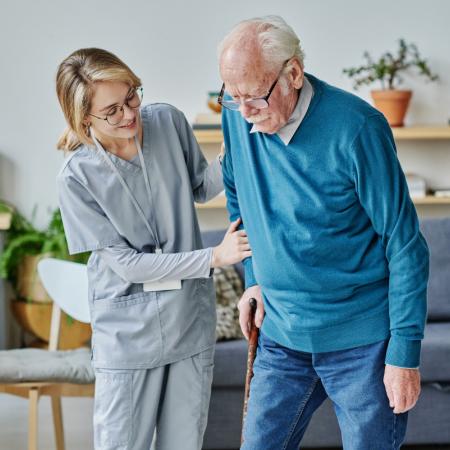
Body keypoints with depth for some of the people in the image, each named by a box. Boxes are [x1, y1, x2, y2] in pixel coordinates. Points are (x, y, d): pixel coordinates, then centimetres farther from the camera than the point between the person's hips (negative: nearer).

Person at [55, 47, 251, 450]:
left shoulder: (168, 122, -6)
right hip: (128, 332, -3)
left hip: (192, 319, 4)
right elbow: (126, 263, -14)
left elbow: (201, 187, 13)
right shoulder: (78, 176, -17)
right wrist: (215, 257, -17)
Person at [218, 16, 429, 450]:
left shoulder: (356, 128, -21)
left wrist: (404, 353, -14)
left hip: (362, 343, -5)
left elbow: (406, 246, -15)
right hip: (281, 336, 5)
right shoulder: (237, 113, -5)